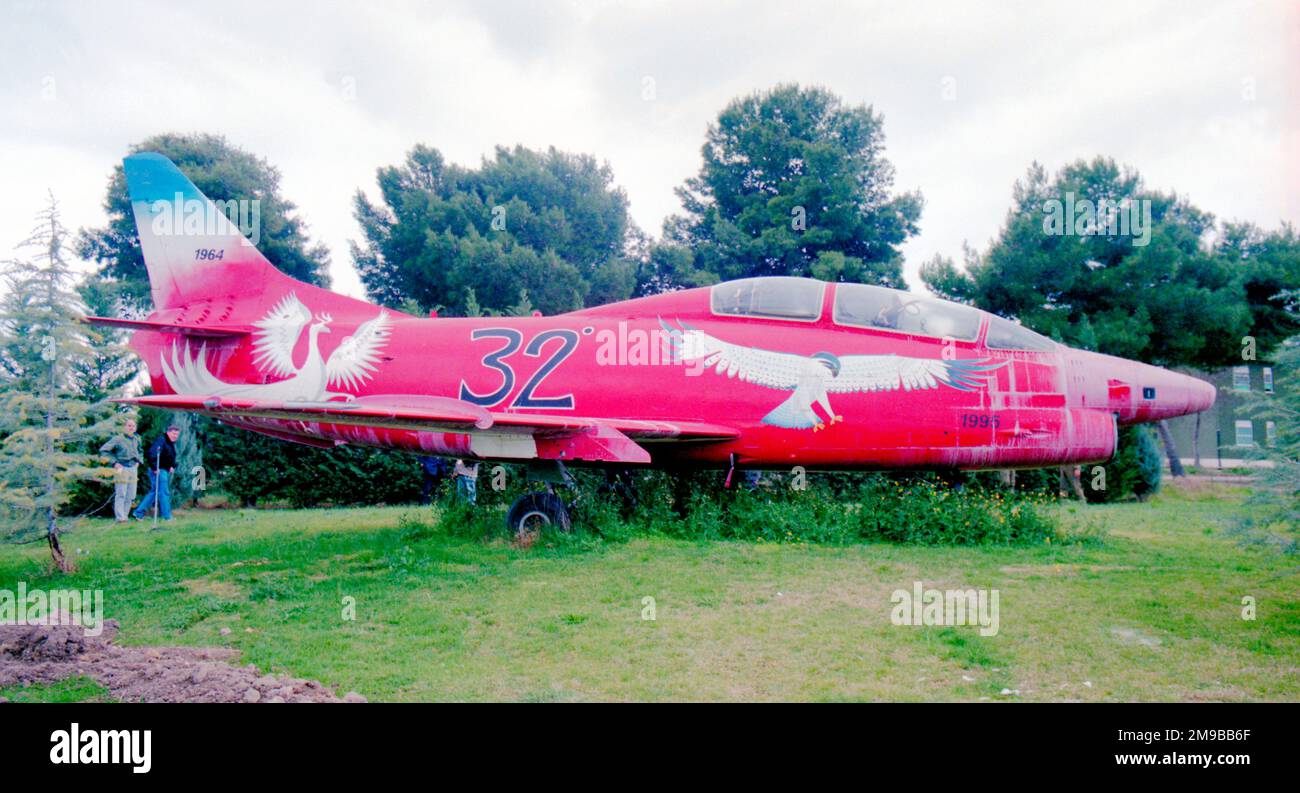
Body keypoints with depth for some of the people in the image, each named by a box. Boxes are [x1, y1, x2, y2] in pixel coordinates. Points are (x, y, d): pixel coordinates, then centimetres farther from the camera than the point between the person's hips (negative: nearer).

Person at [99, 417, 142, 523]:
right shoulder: (118, 439, -9)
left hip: (133, 469, 6)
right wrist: (114, 462, -11)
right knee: (121, 494, -7)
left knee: (131, 496, 8)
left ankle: (125, 515, 17)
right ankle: (120, 518, -6)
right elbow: (103, 450, -9)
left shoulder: (137, 439, 10)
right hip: (122, 469, -6)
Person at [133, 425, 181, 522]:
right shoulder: (161, 440, -16)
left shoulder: (171, 443, 16)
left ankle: (139, 513, 21)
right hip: (159, 471, -10)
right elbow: (152, 454, -27)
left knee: (154, 492, 14)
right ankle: (167, 516, 1)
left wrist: (172, 466, 14)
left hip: (165, 470, 10)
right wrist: (155, 468, -26)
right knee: (164, 492, -5)